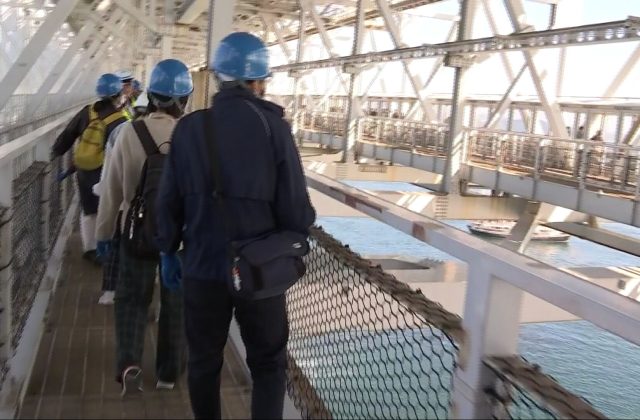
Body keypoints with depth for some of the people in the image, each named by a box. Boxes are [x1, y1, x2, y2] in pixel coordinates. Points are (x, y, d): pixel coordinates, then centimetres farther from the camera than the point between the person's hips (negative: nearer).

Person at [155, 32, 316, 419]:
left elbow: (169, 202, 1)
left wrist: (169, 252, 15)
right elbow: (296, 210, -14)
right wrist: (302, 225, 9)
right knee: (270, 365, 16)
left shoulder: (189, 127, -4)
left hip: (202, 268, 3)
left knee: (204, 362, 20)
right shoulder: (272, 126, -12)